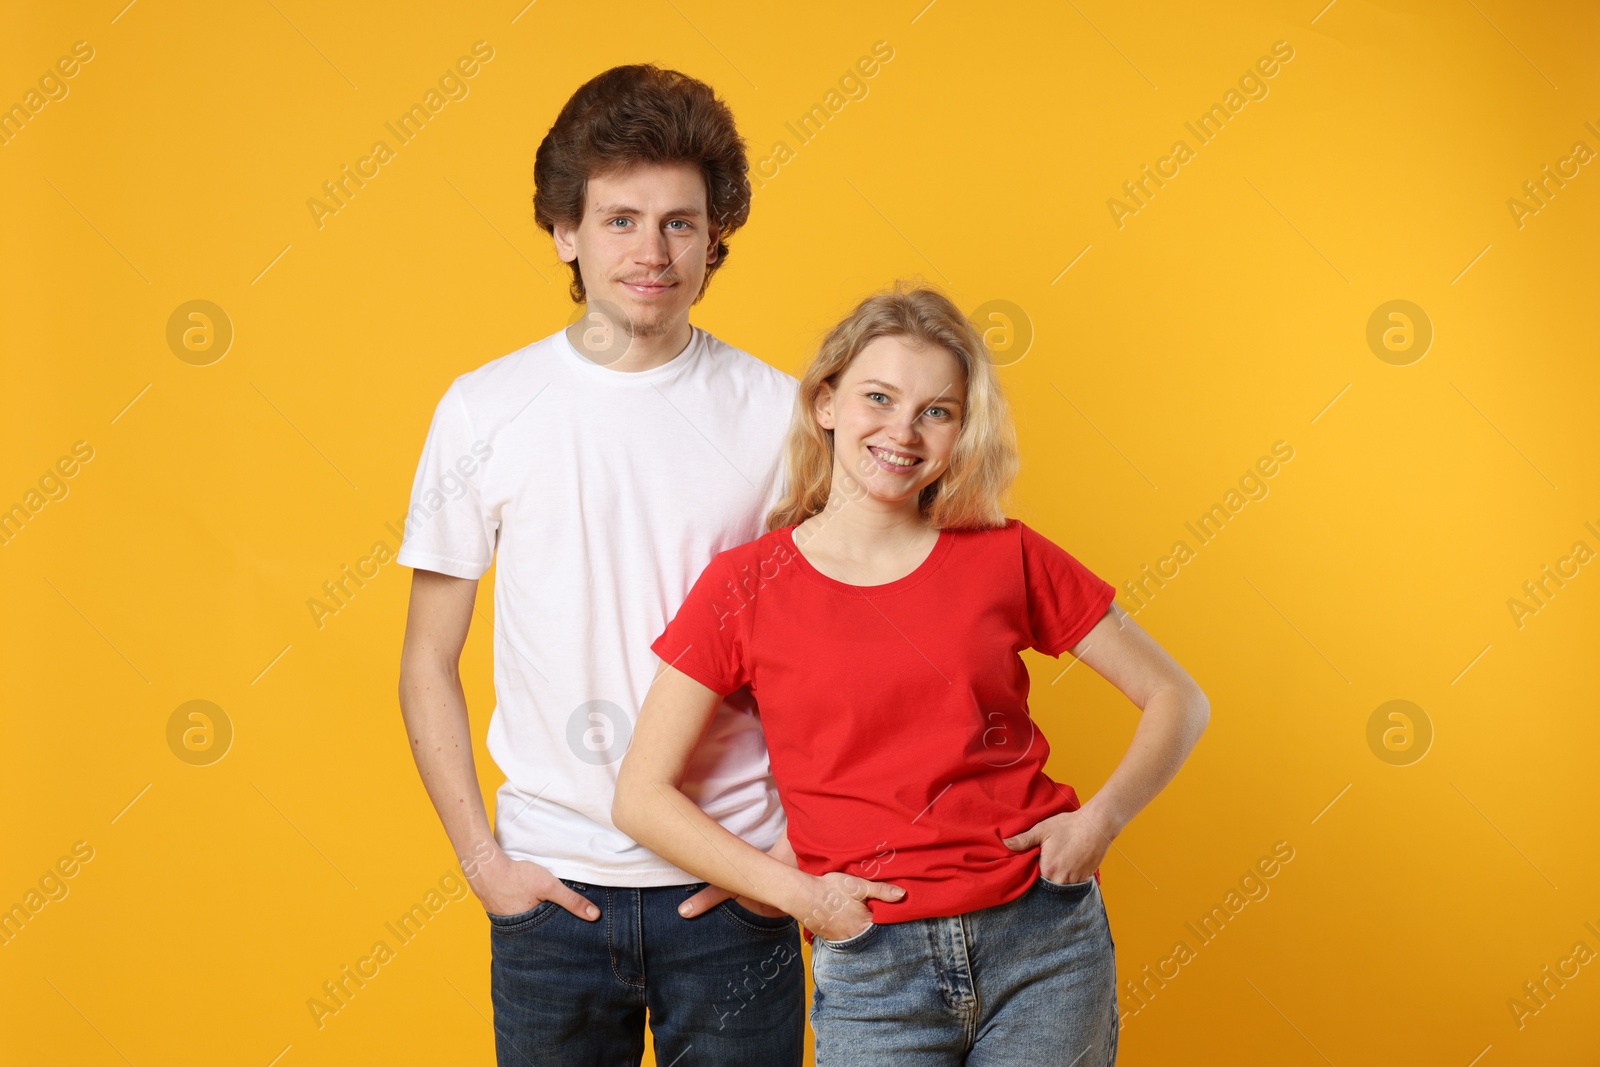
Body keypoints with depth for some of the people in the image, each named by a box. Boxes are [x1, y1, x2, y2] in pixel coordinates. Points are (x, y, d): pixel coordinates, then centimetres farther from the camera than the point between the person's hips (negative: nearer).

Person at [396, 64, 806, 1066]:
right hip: (552, 886, 1)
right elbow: (428, 664, 5)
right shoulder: (485, 411, -1)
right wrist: (482, 858, -2)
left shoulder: (777, 413, -1)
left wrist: (800, 848, -4)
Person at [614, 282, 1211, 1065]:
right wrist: (796, 892, -9)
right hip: (871, 969, -1)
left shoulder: (1005, 559, 3)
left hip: (1045, 945, 1)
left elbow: (1176, 699, 9)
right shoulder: (746, 586, -1)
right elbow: (642, 796, -1)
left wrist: (1103, 816, -7)